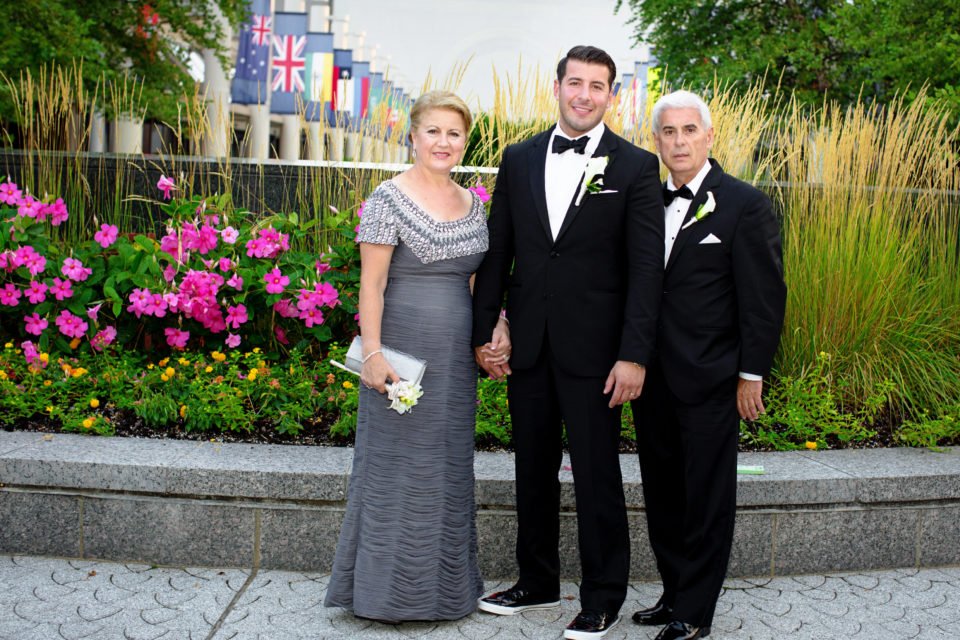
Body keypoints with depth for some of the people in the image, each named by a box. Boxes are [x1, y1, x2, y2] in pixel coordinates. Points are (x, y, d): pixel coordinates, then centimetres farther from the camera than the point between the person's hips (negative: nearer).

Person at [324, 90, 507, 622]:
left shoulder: (473, 204, 11)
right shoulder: (389, 198, -7)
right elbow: (372, 284, -11)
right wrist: (373, 354, -17)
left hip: (455, 358, 6)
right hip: (403, 351, -6)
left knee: (449, 467, 13)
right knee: (397, 463, 2)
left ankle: (445, 584, 26)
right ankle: (391, 587, 16)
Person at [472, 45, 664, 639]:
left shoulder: (636, 166, -3)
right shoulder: (519, 159, 8)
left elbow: (646, 268, -7)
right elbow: (498, 251, 10)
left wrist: (634, 355, -14)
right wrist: (483, 331, 5)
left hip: (593, 348, -4)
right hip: (528, 344, 4)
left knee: (598, 477, 4)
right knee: (534, 471, 15)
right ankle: (538, 582, 32)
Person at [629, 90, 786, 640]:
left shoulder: (746, 205, -7)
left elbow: (765, 299, -8)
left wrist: (752, 376, -10)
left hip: (710, 384, -6)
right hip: (654, 382, 6)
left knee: (707, 500, 4)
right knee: (663, 495, 14)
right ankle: (674, 595, 28)